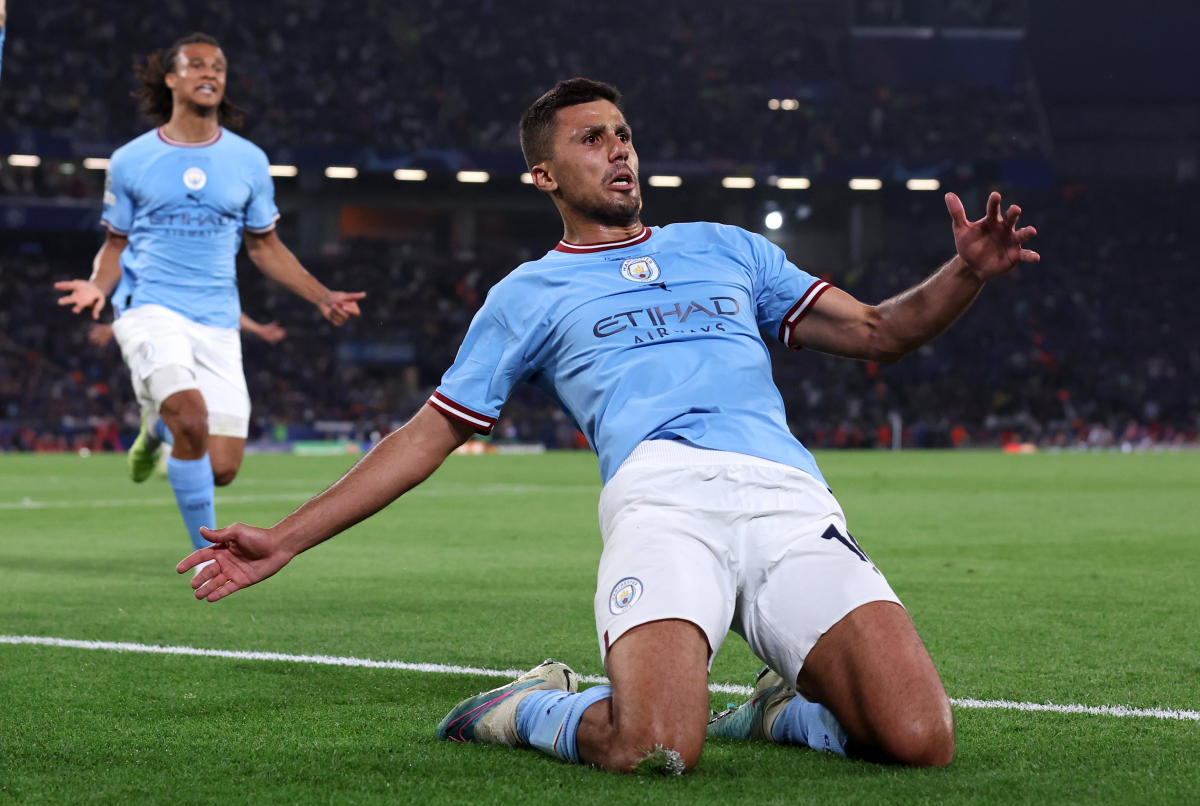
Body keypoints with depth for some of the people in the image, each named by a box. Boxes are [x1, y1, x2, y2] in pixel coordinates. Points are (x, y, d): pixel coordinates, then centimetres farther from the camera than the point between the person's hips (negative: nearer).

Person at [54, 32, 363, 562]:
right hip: (150, 309, -3)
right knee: (193, 418, -29)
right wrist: (98, 286, -10)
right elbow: (115, 244, 12)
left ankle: (158, 424, 33)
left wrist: (322, 297, 5)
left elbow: (264, 245, 17)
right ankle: (208, 551, -11)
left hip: (217, 323, 3)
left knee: (221, 469, -2)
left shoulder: (247, 161, 8)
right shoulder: (130, 161, 3)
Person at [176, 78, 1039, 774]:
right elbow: (429, 435, 22)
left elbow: (876, 331, 28)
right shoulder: (529, 295, 23)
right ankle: (531, 707, 5)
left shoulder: (727, 249, 30)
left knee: (920, 740, -19)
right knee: (652, 749, -30)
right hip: (660, 500, -2)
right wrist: (285, 539, 15)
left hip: (791, 502, 3)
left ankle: (782, 710, 13)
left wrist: (966, 275, 8)